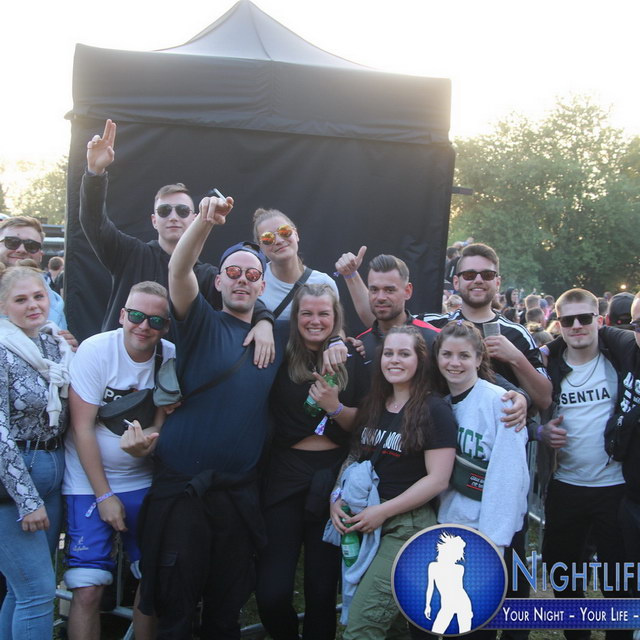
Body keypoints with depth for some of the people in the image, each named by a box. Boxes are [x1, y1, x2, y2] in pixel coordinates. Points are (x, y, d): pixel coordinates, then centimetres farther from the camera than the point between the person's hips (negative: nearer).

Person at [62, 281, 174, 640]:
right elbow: (82, 428, -12)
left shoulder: (172, 357, -6)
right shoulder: (96, 350, -14)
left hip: (144, 482, 3)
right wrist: (104, 495, -11)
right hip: (90, 482, -3)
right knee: (89, 591, -7)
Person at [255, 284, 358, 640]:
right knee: (271, 592, -5)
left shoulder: (351, 362, 3)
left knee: (323, 587, 9)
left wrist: (335, 407, -13)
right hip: (285, 478, -1)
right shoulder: (281, 358, 0)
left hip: (334, 478, 1)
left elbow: (361, 424, 4)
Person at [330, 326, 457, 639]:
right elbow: (354, 458, 16)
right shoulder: (371, 406, 10)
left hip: (409, 524, -6)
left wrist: (382, 511, -15)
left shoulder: (434, 410, -9)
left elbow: (438, 480, -14)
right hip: (363, 520, 6)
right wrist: (337, 499, -1)